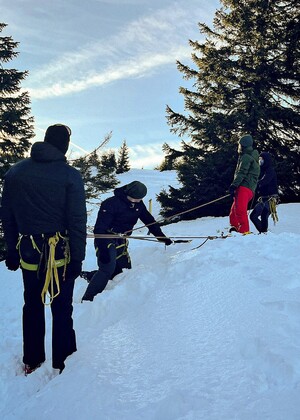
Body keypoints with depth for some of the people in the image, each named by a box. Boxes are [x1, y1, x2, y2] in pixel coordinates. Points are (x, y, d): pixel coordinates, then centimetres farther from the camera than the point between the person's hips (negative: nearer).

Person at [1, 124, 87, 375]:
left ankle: (32, 361, 28)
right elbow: (77, 222, -13)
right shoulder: (70, 176, -12)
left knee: (32, 307, 18)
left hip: (28, 253, 4)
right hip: (60, 254, -3)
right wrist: (78, 257, -6)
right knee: (62, 310, 10)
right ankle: (63, 363, 19)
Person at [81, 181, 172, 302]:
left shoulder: (138, 204, 1)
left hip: (120, 242, 8)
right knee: (108, 269, -21)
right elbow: (100, 228, -23)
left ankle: (91, 276, 21)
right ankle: (87, 300, -14)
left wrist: (161, 237, 13)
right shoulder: (111, 203, -21)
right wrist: (103, 249, -30)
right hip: (106, 241, -8)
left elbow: (149, 220, 14)